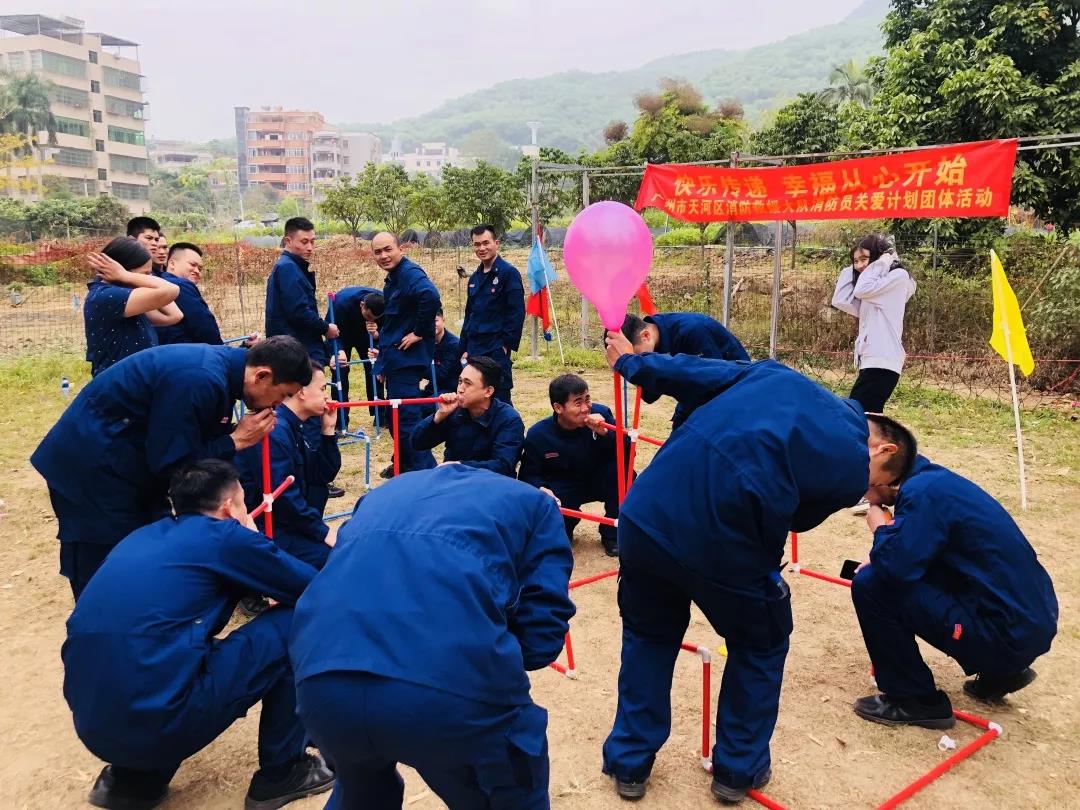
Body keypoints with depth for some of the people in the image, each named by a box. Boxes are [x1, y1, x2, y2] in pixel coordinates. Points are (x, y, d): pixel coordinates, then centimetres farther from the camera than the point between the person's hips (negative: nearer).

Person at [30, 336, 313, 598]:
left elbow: (199, 442, 5)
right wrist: (237, 440, -18)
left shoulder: (222, 365, -1)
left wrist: (239, 434, -11)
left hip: (131, 464, 9)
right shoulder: (199, 380, -30)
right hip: (91, 468, -9)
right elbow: (172, 461, -24)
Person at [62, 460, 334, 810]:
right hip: (157, 718, -8)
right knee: (294, 623, 3)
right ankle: (281, 774, 14)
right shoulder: (225, 537, -1)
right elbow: (313, 588, 10)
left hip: (92, 722, 8)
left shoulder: (144, 535, 19)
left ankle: (134, 777, 23)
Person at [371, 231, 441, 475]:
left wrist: (419, 332, -26)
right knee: (397, 416, 19)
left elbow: (430, 296, -36)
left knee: (407, 418, -11)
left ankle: (426, 472, -8)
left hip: (407, 358, -11)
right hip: (396, 359, 11)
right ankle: (405, 465, 31)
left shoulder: (410, 273, -16)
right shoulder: (393, 278, 16)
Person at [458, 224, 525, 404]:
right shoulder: (475, 277, 15)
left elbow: (517, 313, -12)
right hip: (474, 349, 7)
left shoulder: (508, 273, -7)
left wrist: (506, 344, -15)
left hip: (496, 350, -7)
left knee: (500, 400, -4)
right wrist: (464, 349, 15)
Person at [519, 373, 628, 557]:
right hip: (562, 489, -1)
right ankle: (564, 527, 14)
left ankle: (612, 533, -10)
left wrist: (605, 433, -38)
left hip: (598, 482, 1)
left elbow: (627, 451, -20)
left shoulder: (600, 413, -18)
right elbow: (529, 475, -9)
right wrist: (540, 489, -31)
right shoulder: (538, 434, -17)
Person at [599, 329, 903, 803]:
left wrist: (631, 363, 36)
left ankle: (630, 763, 40)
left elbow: (693, 374, 22)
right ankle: (739, 769, 39)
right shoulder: (854, 466, 4)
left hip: (646, 515, 5)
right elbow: (792, 517, 12)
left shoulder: (776, 375, 18)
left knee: (648, 636, 29)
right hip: (719, 544, -5)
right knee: (760, 646, 26)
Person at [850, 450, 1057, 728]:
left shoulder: (923, 492, -18)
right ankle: (1000, 672, 23)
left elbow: (895, 565, -28)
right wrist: (878, 559, 5)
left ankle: (915, 701, 4)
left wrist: (879, 526, -8)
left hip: (1008, 633, -9)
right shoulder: (933, 478, 9)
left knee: (871, 585, -13)